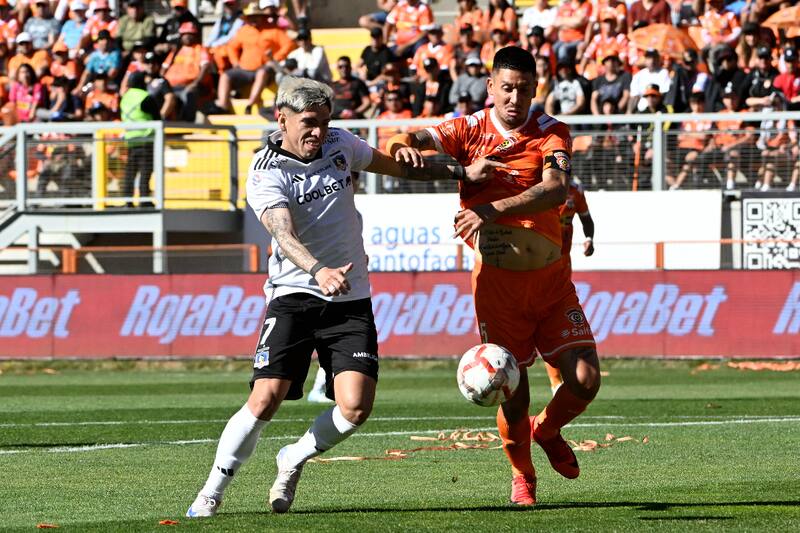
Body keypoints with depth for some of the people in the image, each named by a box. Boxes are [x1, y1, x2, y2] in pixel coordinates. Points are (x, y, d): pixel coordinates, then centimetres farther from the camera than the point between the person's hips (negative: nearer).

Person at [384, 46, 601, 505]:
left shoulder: (551, 133, -3)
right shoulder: (470, 130, -1)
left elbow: (556, 189, -21)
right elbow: (421, 139, -16)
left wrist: (494, 209, -36)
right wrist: (405, 146, -42)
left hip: (550, 278, 1)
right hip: (497, 282, -1)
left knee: (585, 379, -7)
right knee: (513, 395, -3)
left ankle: (548, 430, 27)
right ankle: (523, 477, 25)